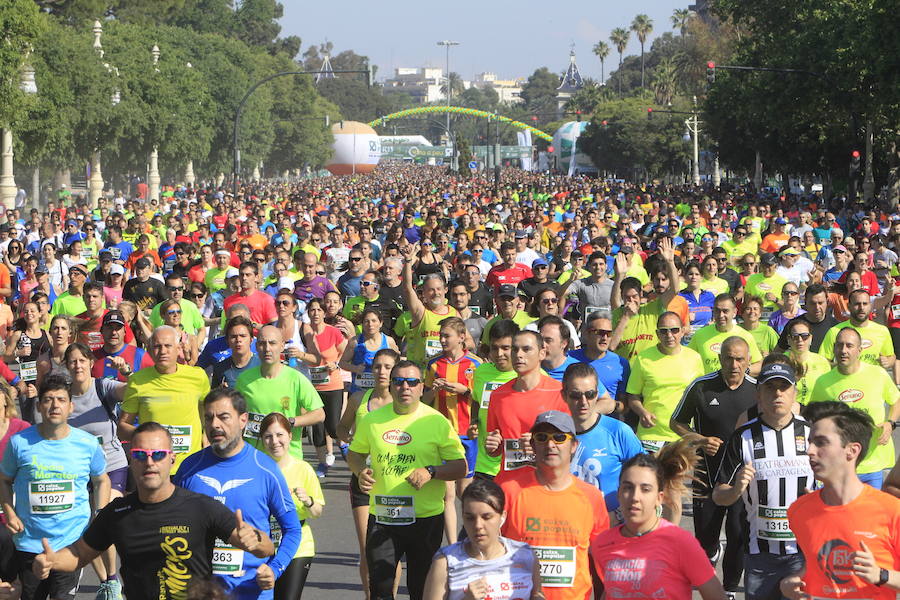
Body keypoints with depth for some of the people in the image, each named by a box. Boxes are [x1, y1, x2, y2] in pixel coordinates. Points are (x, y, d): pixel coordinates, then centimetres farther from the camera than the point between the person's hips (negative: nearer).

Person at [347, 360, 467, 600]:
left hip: (425, 519, -2)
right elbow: (354, 453, 18)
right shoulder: (372, 420, 4)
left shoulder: (437, 422, -4)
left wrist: (431, 472, -19)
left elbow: (460, 467, -3)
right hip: (381, 518, 2)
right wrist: (361, 472, -3)